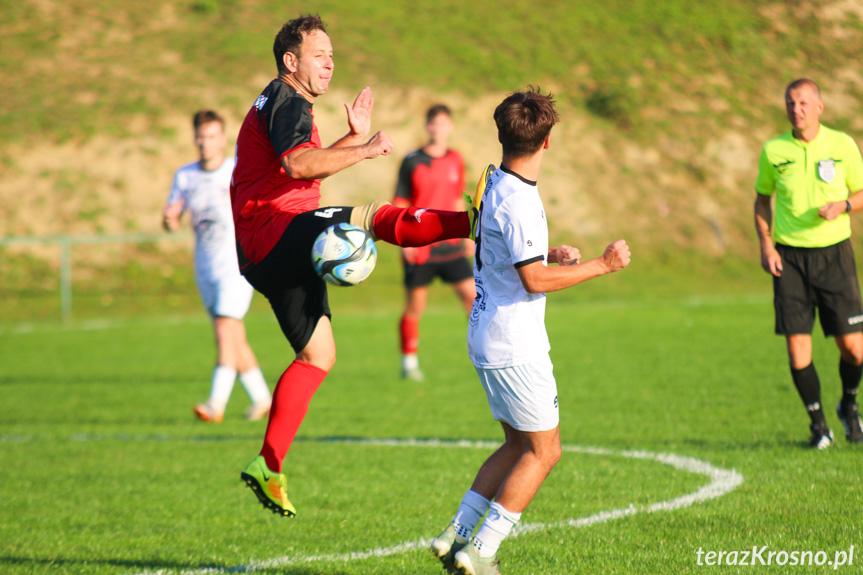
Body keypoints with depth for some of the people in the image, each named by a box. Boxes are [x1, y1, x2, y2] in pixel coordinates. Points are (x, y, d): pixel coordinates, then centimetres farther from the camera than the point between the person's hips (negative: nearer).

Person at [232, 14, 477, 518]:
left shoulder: (281, 107, 25)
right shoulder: (286, 102, -8)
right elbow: (296, 163, -27)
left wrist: (355, 137, 26)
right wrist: (366, 151, -24)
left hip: (280, 256, 10)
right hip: (278, 231, -10)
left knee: (318, 356, 11)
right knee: (377, 216, -25)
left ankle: (269, 467, 10)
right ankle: (472, 221, -44)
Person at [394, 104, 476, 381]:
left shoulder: (456, 161, 9)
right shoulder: (412, 162, -3)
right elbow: (399, 204, -1)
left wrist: (464, 237, 19)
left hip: (450, 246, 3)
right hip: (419, 248, -3)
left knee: (473, 296, -6)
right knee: (415, 307, 2)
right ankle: (409, 363, 17)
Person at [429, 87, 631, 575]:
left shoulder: (494, 184, 9)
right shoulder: (517, 200, -21)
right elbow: (535, 279, -21)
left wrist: (551, 254, 16)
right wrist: (601, 265, -15)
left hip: (488, 338, 10)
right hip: (514, 347, -10)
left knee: (519, 445, 17)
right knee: (544, 451, -1)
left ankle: (457, 535, 13)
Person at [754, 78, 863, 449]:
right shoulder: (773, 151, 1)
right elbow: (762, 199, 14)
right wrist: (766, 245, 0)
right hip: (789, 256, 1)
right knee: (797, 345, -6)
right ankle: (818, 424, 10)